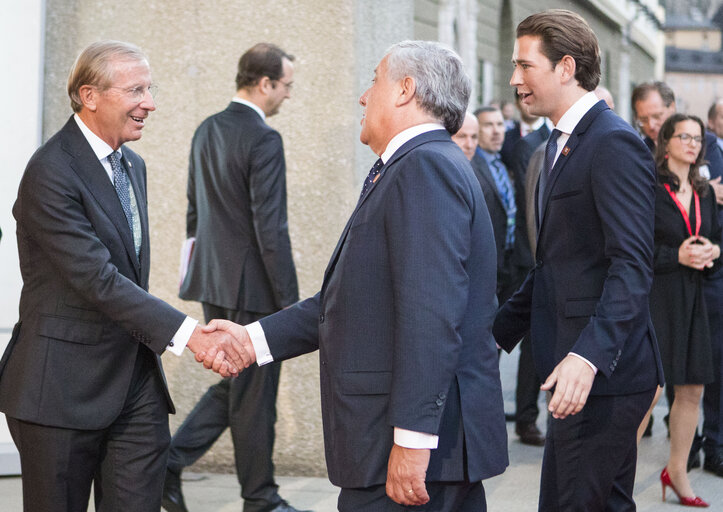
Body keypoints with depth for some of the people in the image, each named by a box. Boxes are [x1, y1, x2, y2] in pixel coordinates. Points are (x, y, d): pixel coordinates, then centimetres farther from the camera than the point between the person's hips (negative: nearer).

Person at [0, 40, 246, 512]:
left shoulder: (132, 165, 13)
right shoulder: (51, 172, -15)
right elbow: (98, 279, -22)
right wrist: (188, 333, -27)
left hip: (137, 385, 7)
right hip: (64, 388, -7)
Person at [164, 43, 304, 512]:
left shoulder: (207, 131, 10)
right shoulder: (263, 140, -17)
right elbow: (270, 229, -20)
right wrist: (290, 300, -15)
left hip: (213, 283, 8)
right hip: (251, 285, -8)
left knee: (233, 386, 19)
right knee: (255, 395, 4)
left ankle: (170, 461, 8)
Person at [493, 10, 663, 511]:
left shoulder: (613, 142, -14)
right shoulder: (561, 143, 18)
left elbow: (633, 265, -23)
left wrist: (589, 356, -33)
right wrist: (498, 332, 19)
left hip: (602, 372, -10)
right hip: (574, 373, 10)